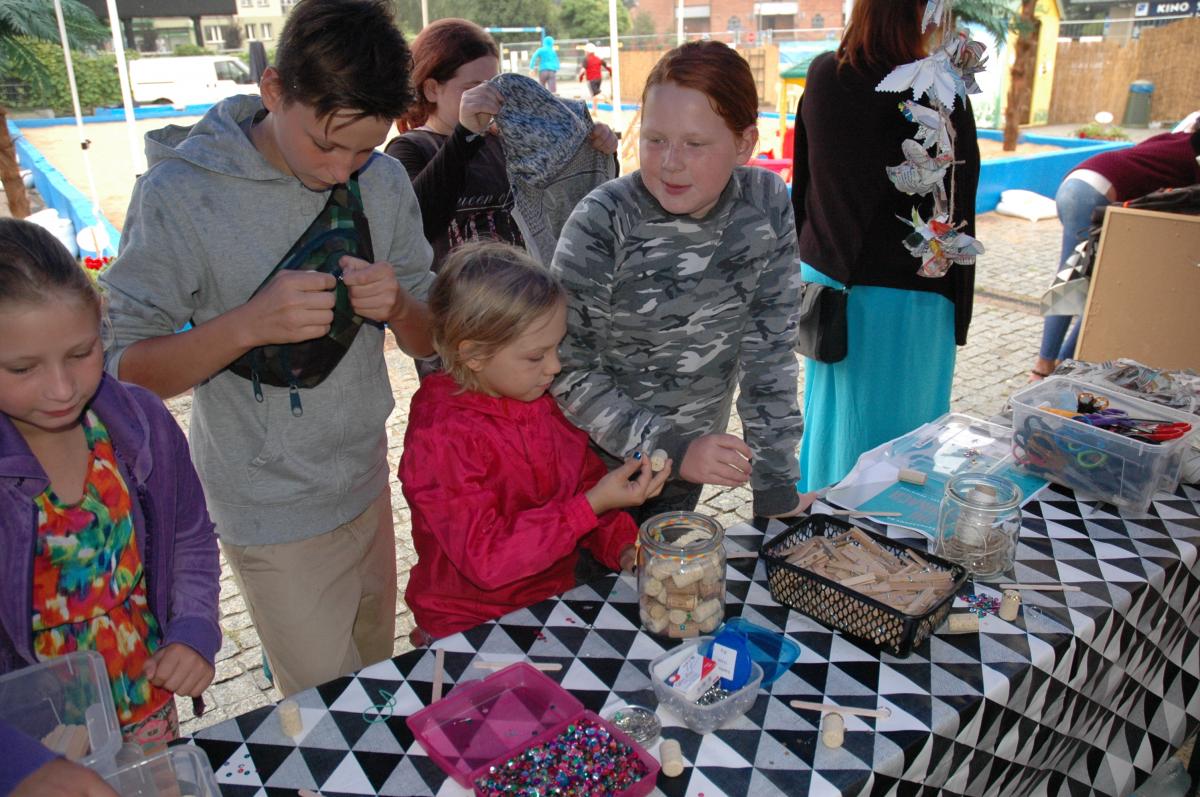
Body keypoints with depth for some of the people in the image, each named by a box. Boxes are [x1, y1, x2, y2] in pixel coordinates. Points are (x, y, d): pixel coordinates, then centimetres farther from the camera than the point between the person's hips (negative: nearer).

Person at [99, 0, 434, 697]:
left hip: (366, 480, 5)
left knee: (376, 679, 25)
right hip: (274, 513, -5)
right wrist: (248, 324, -33)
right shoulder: (180, 194, -17)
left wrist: (399, 305, -22)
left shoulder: (383, 180, -3)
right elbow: (120, 368, -16)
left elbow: (430, 343, 1)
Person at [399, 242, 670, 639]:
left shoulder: (541, 405, 1)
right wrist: (594, 504, -26)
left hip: (552, 601, 5)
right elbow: (488, 558, -22)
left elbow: (587, 480, 13)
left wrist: (623, 547, -4)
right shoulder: (439, 439, -19)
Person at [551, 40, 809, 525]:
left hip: (695, 452, 4)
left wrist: (777, 489, -7)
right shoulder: (601, 225, -22)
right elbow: (568, 370, -20)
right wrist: (669, 447, -28)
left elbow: (770, 351, -7)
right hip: (601, 460, -3)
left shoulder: (766, 205, -11)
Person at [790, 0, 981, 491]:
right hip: (905, 293, -5)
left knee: (831, 406, 20)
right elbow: (956, 212, -12)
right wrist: (958, 306, -2)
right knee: (896, 418, 9)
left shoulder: (823, 77, -2)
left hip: (826, 275, 6)